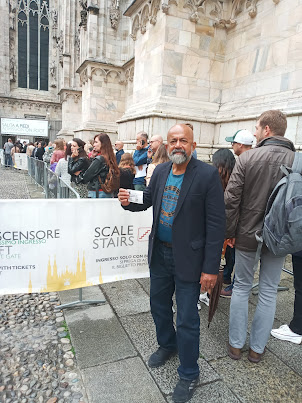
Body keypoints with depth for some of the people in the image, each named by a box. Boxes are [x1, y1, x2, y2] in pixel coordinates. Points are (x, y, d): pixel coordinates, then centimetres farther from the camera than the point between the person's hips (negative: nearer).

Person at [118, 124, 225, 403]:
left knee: (187, 320, 9)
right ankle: (167, 345, 53)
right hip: (160, 252, 6)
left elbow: (216, 223, -17)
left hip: (188, 259, -6)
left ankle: (189, 374, 35)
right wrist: (129, 201, -8)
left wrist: (211, 268, -17)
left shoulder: (207, 175, -17)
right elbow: (148, 199, 14)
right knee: (159, 305, 24)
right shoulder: (161, 171, 1)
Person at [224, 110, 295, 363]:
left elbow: (231, 199, -13)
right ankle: (257, 348, 29)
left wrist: (230, 232, -2)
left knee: (241, 288, 15)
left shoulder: (247, 158, -11)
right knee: (269, 292, 15)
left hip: (247, 234, -1)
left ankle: (236, 344, 28)